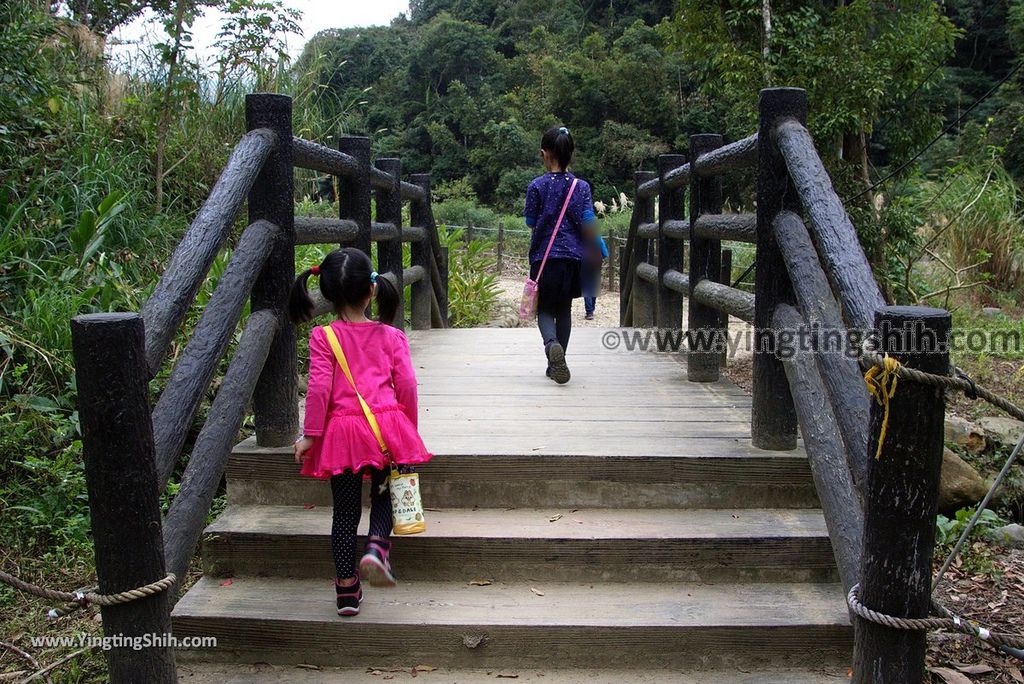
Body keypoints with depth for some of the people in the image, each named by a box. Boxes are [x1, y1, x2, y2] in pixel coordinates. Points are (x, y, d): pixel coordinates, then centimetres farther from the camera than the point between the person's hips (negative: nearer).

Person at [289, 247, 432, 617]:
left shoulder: (322, 337, -2)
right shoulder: (390, 336, 2)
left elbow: (319, 388, -8)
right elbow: (406, 385, 0)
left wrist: (310, 434, -1)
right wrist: (410, 429, 12)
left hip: (342, 430, 0)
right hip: (387, 425, 1)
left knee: (345, 510, 11)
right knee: (384, 495, 20)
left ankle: (347, 589, 18)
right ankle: (377, 546, -7)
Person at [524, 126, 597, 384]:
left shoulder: (537, 186, -6)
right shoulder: (581, 186, -1)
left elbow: (530, 222, 1)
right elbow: (588, 224, -5)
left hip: (544, 256, -2)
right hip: (573, 256, 2)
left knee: (545, 309, 8)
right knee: (564, 309, 16)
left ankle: (552, 344, -24)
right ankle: (556, 364, 20)